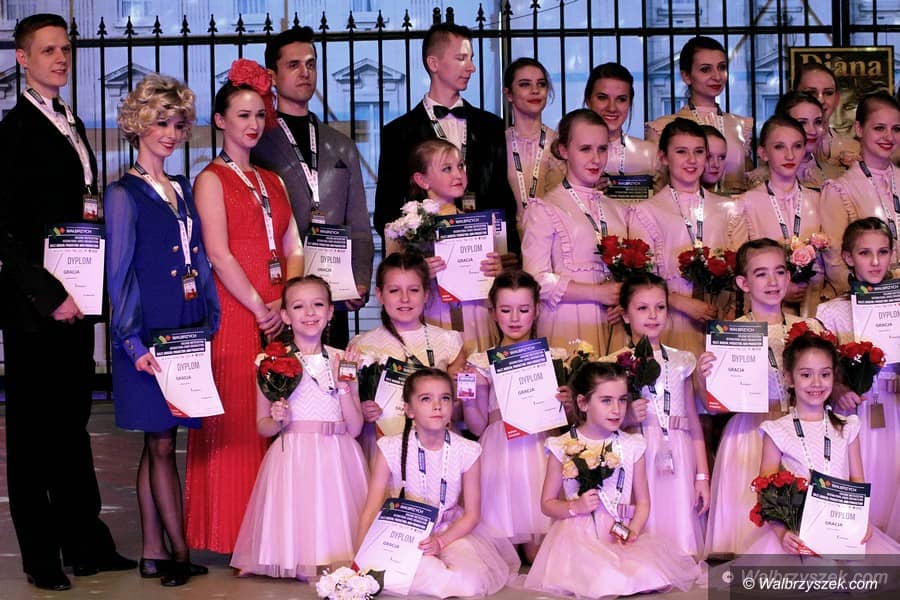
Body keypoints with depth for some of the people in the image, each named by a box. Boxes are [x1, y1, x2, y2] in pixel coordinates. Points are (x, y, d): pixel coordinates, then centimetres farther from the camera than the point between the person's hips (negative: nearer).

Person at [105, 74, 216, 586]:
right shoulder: (124, 194, -5)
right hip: (151, 334, -6)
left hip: (189, 328, 6)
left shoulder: (183, 189, 15)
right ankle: (179, 553, 4)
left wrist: (211, 321, 8)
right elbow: (118, 275, -8)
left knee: (159, 442, 10)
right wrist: (133, 343, -14)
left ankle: (154, 552, 14)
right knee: (162, 444, -1)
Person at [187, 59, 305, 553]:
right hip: (233, 313, -6)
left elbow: (293, 250, 10)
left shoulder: (272, 181, 17)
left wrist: (286, 303, -6)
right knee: (236, 420, -3)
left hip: (279, 313, 6)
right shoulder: (211, 180, -2)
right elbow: (219, 255, -12)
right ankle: (232, 532, 4)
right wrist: (259, 308, -14)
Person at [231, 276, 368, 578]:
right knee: (295, 522, -5)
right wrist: (277, 420, -14)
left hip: (337, 459, 1)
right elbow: (262, 426, 8)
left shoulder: (343, 360, 6)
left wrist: (343, 384, -9)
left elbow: (355, 427, 3)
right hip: (292, 459, -1)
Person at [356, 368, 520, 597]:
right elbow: (371, 511, -6)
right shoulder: (392, 449, -9)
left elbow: (472, 514, -1)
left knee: (471, 581, -28)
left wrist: (440, 542, -19)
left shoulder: (467, 452, -7)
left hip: (451, 533, 1)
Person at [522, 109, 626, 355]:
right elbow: (537, 279, -11)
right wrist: (598, 293, -14)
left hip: (613, 325, 5)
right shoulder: (543, 210, -1)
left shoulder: (617, 210, 18)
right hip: (568, 329, -5)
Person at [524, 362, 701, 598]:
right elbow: (547, 503, 9)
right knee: (603, 580, -31)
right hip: (579, 535, -3)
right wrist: (575, 507, -11)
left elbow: (642, 502, 11)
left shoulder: (632, 446, 7)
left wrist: (633, 530, -9)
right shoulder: (563, 447, 2)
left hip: (620, 534, 3)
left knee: (647, 575, -26)